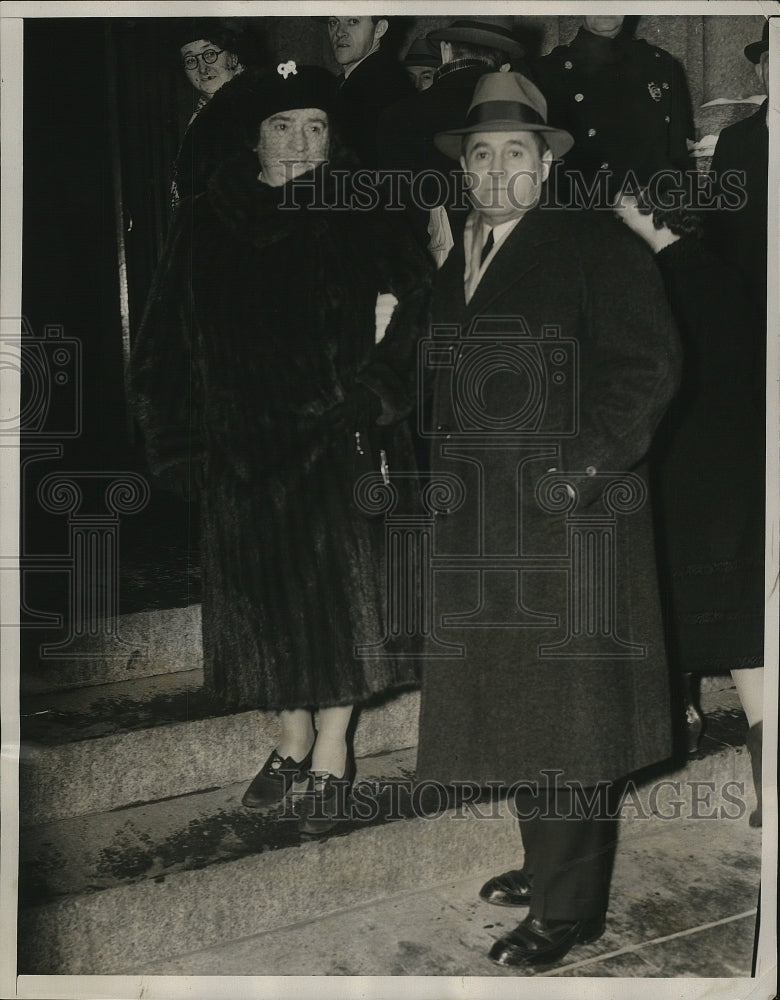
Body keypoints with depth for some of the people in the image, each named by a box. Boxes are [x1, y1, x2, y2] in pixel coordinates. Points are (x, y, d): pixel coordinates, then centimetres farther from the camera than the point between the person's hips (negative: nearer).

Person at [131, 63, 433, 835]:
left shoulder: (363, 221, -1)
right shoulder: (206, 228, 6)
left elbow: (415, 310, -6)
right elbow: (169, 341, 7)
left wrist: (372, 396, -17)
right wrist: (181, 439, 1)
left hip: (337, 442, -2)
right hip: (243, 447, 3)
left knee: (337, 590, 3)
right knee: (263, 594, 10)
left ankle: (331, 752, 19)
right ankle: (292, 739, 28)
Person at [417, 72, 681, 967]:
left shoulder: (594, 244, -4)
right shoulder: (453, 261, 16)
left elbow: (648, 368, -10)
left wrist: (585, 470, -16)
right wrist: (440, 468, 6)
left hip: (570, 516, -7)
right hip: (480, 520, 7)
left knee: (565, 709, 0)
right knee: (510, 704, 14)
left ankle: (570, 907, 12)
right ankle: (547, 864, 32)